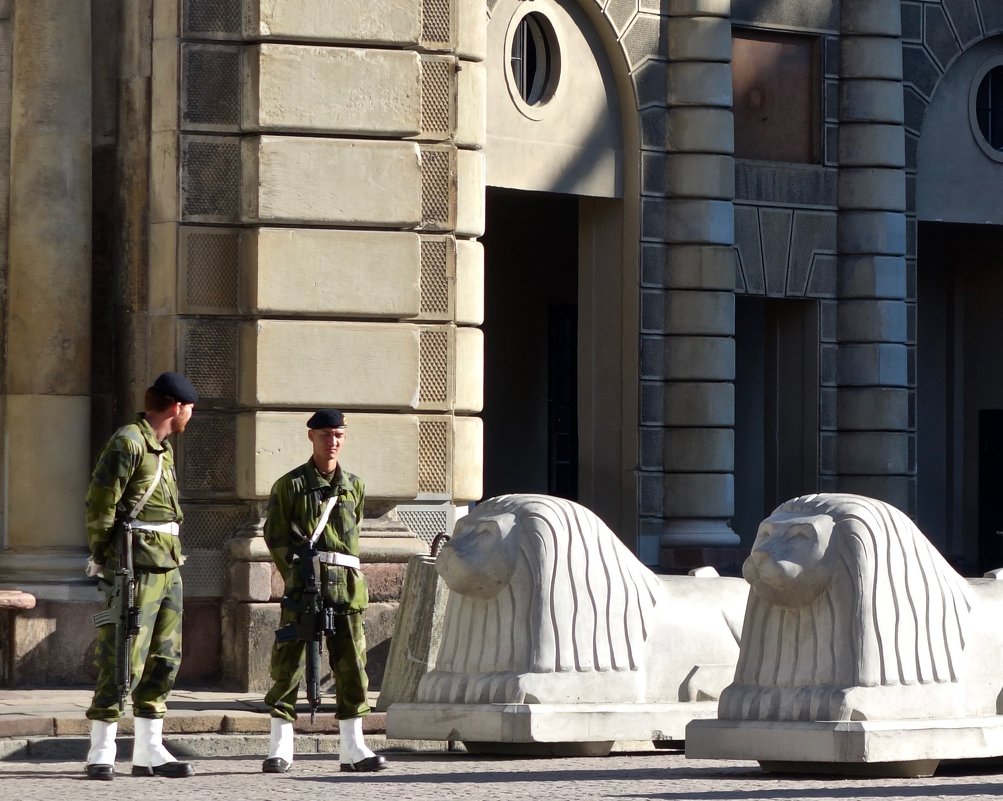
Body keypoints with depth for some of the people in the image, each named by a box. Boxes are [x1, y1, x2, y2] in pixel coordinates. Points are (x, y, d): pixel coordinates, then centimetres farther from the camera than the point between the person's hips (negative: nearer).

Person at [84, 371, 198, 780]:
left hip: (168, 564, 9)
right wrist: (101, 557, -9)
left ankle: (148, 750, 16)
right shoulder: (127, 443, -11)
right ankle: (101, 753, -4)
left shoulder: (164, 447, 18)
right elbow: (101, 503, -13)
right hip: (138, 564, -9)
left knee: (165, 658, 10)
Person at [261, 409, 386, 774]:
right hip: (303, 584, -4)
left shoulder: (353, 486, 15)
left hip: (345, 585, 4)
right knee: (288, 664, -5)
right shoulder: (291, 485, 3)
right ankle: (280, 748, -1)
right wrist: (297, 575, -8)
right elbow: (275, 535, 1)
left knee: (352, 666, 2)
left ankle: (352, 748, 7)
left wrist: (341, 572, 10)